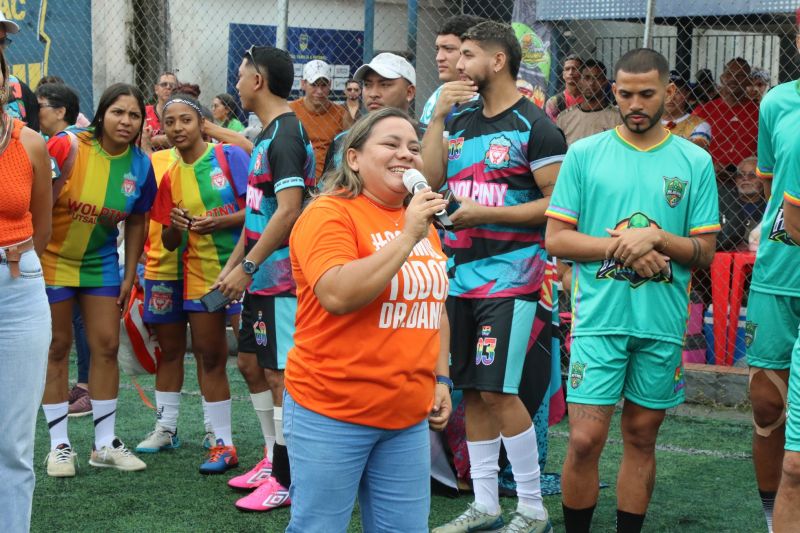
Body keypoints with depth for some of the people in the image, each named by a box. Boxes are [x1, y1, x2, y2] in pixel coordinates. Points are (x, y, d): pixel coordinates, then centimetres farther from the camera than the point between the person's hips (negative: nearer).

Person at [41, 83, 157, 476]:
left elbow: (136, 223, 6)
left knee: (107, 346, 4)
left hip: (100, 263, 4)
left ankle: (105, 444, 15)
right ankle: (59, 445, 12)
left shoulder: (140, 166, -7)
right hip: (53, 261, -4)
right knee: (57, 347, 2)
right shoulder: (67, 147, -20)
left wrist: (130, 275, 5)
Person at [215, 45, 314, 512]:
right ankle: (273, 459, 28)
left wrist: (247, 267, -21)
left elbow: (288, 211, -24)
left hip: (279, 276, -10)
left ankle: (287, 480, 3)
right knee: (252, 363, 17)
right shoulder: (268, 134, 15)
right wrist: (233, 264, 17)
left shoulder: (286, 135, -16)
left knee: (280, 373, -5)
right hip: (261, 276, 10)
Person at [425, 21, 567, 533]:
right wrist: (439, 116, 0)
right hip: (462, 275, 7)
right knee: (473, 391, 10)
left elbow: (558, 202, -12)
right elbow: (429, 179, 6)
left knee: (499, 391, -9)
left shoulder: (534, 126, -8)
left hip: (510, 277, -7)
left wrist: (485, 213, -16)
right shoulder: (462, 121, 14)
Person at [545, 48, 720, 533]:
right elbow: (556, 238, -1)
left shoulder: (695, 162, 4)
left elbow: (705, 252, 3)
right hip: (599, 317, -1)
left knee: (642, 437, 10)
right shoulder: (584, 154, 3)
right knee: (585, 440, -7)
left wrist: (655, 237, -15)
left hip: (663, 324, 1)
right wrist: (622, 246, -13)